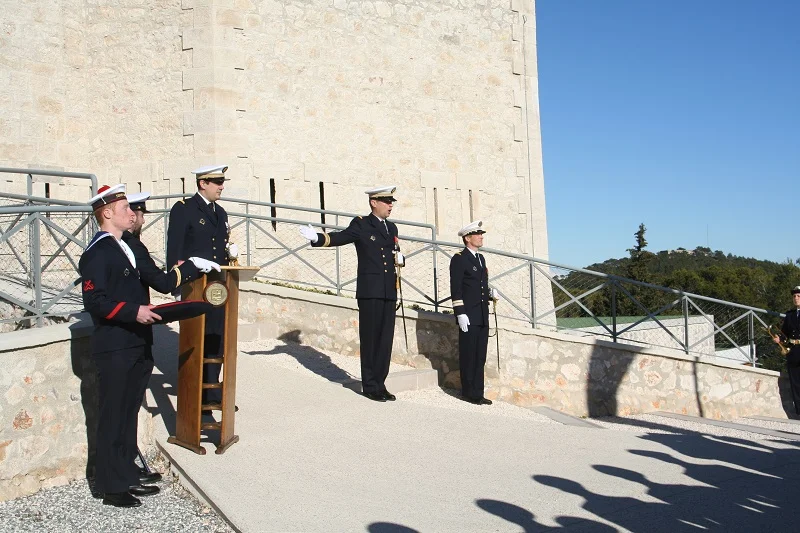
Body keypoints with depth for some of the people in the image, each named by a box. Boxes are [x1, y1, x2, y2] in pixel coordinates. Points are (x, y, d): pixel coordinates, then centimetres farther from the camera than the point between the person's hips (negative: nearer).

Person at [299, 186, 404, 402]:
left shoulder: (391, 227, 18)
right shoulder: (361, 224, -1)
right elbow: (339, 238, -12)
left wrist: (399, 258, 3)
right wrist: (317, 238, -29)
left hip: (389, 291, 6)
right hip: (370, 290, -6)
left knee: (385, 339, 7)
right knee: (370, 338, -1)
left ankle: (380, 383, 15)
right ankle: (370, 385, 8)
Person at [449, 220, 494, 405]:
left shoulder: (481, 258, 18)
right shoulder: (459, 258, -7)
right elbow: (456, 288, -12)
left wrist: (489, 292, 4)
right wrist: (460, 313, -17)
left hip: (482, 317, 8)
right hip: (469, 316, -7)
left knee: (480, 356, 9)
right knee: (468, 356, -1)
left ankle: (478, 393, 15)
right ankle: (470, 393, 7)